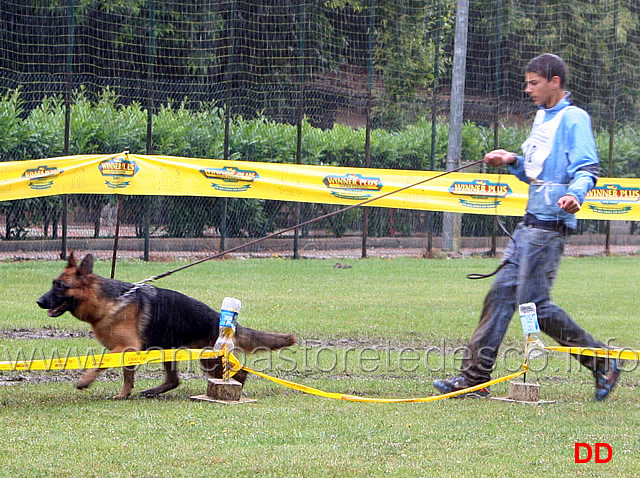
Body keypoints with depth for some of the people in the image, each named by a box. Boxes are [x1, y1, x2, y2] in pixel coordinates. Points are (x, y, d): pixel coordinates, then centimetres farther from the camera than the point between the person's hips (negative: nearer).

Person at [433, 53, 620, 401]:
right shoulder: (542, 117, 19)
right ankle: (475, 377, 9)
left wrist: (575, 195, -38)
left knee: (534, 303, -10)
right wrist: (514, 162, 10)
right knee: (501, 294, 6)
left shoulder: (573, 119, -9)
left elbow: (587, 169, -19)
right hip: (531, 224, 9)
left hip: (551, 225, -9)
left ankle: (602, 363, 3)